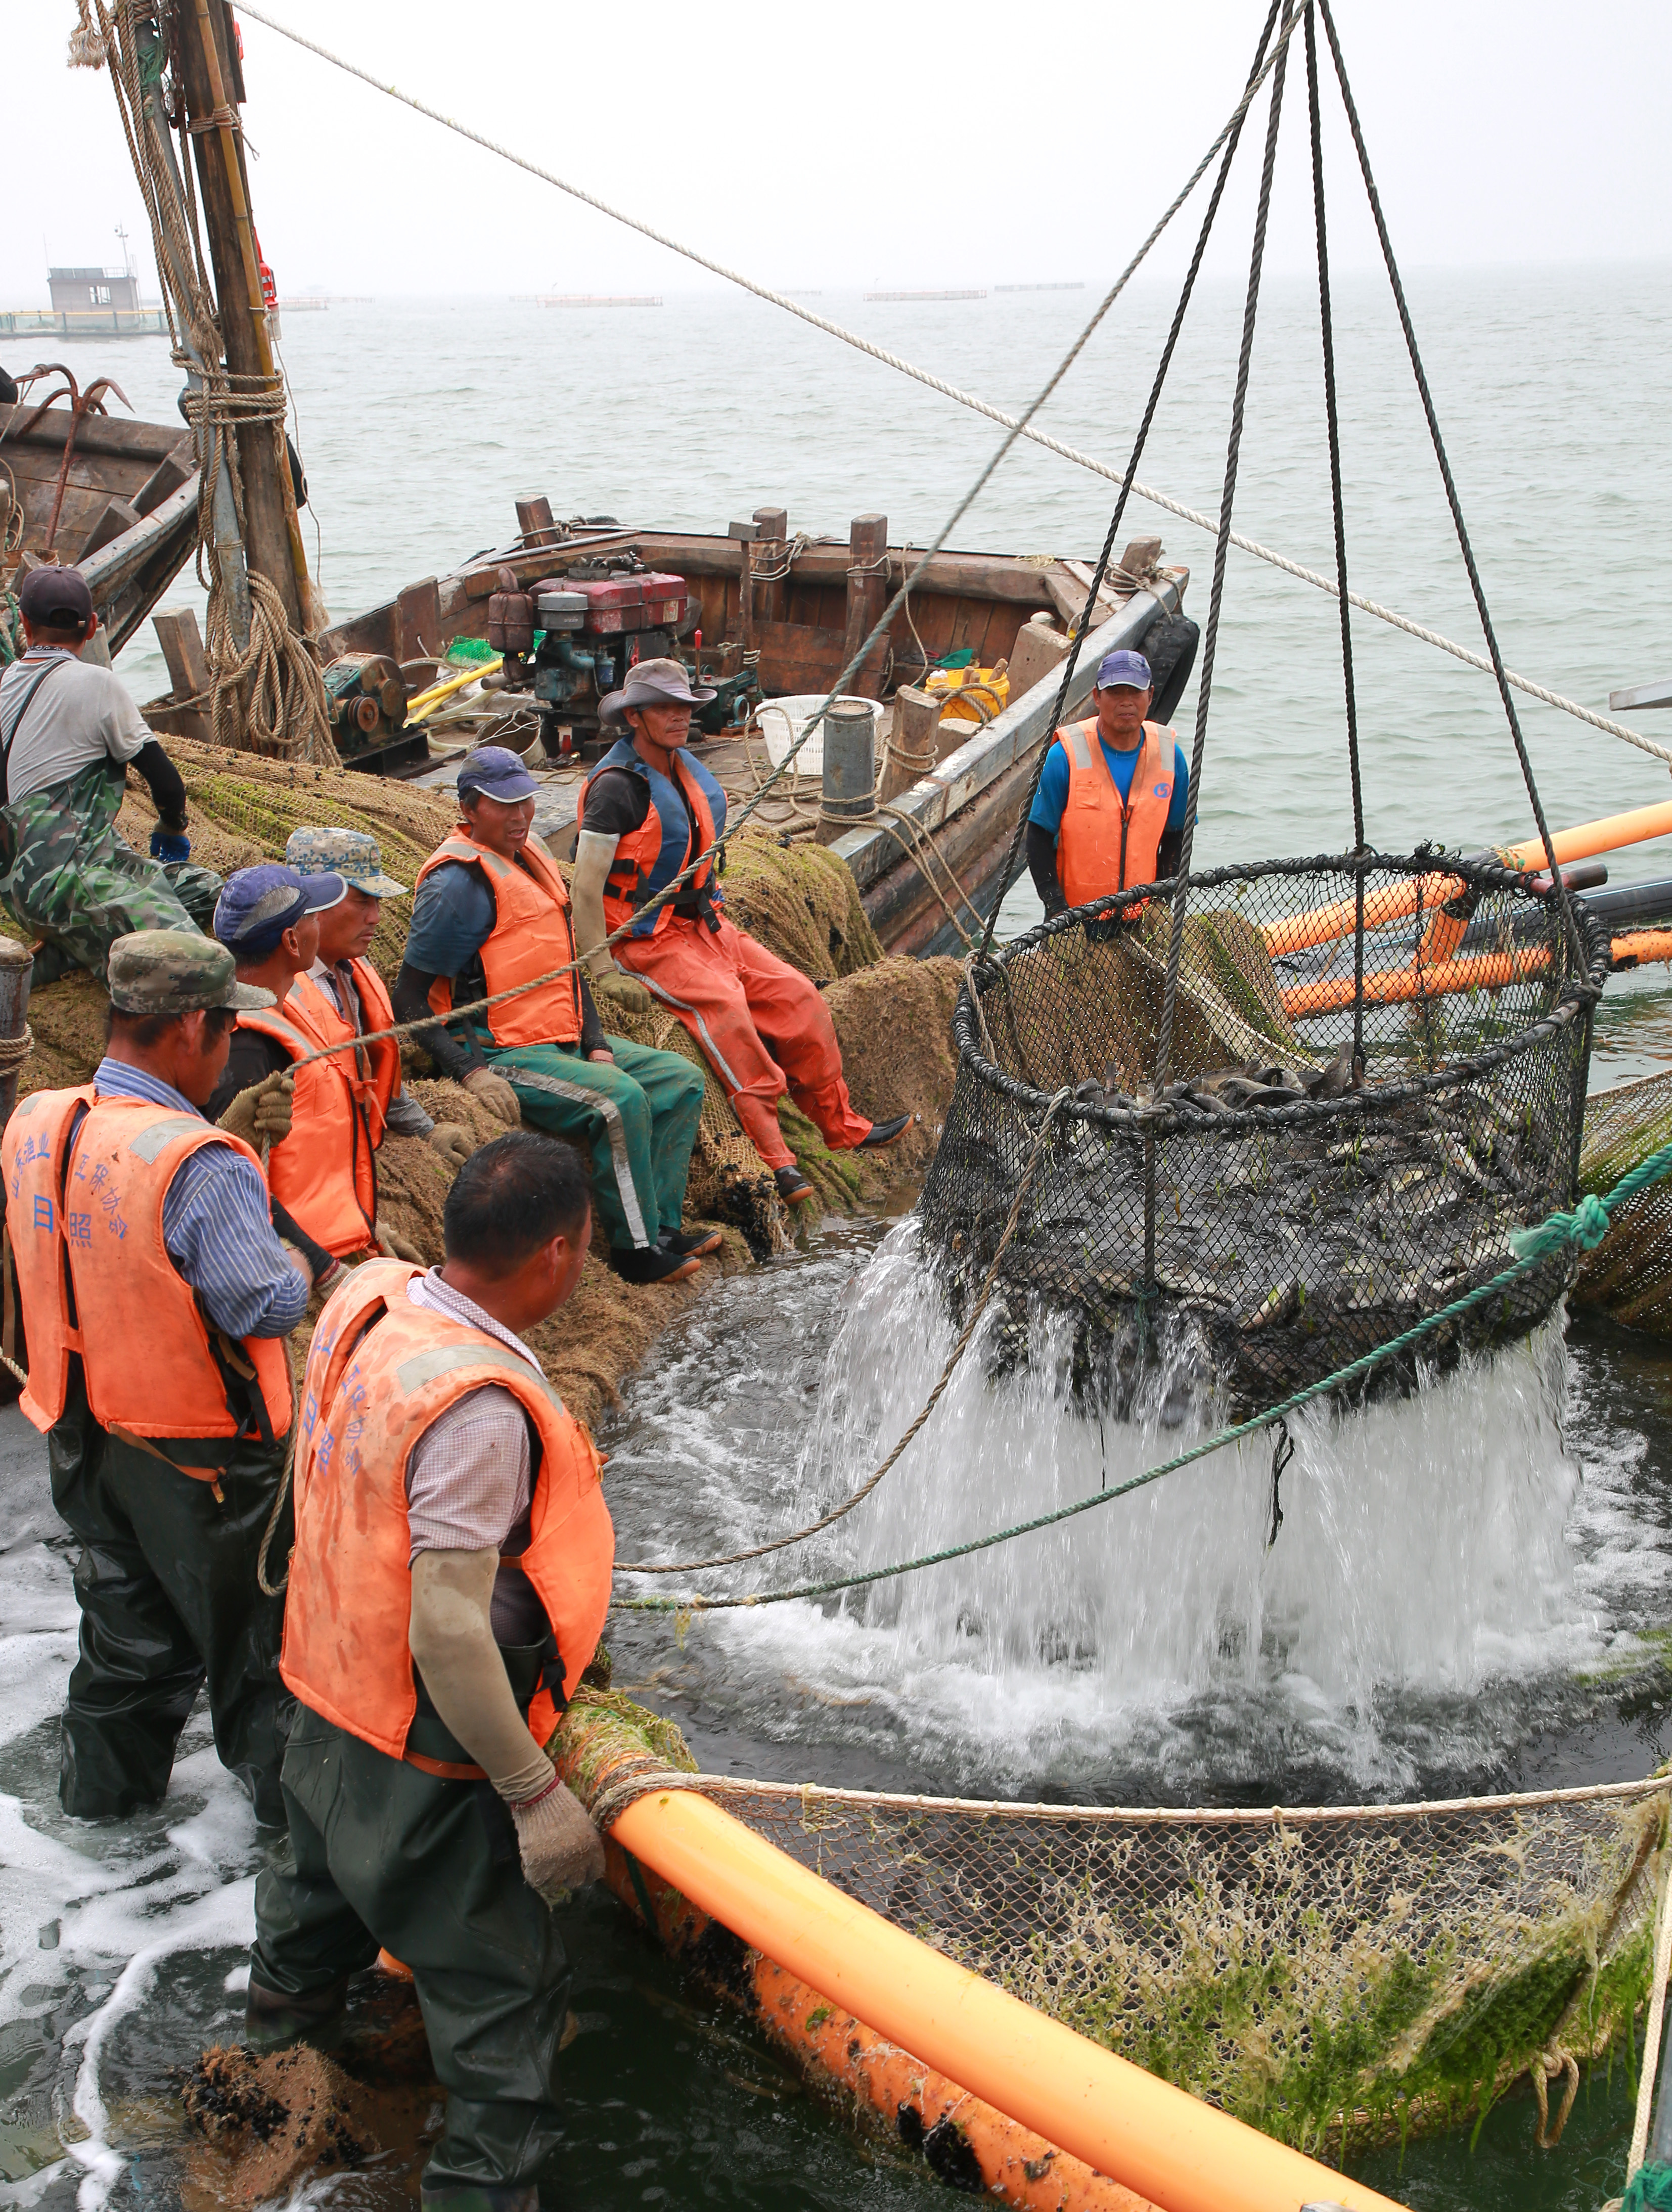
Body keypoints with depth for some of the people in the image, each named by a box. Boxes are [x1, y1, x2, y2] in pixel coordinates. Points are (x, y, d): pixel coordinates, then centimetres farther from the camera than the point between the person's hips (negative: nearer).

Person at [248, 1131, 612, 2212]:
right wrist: (536, 1793, -24)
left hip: (333, 1694, 9)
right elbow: (448, 1635, -33)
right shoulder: (480, 1410, -35)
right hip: (427, 1755, -9)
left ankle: (291, 1993, 64)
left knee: (332, 1857, 36)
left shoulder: (372, 1295, -10)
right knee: (504, 1980, 10)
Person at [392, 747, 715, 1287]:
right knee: (621, 1099, -28)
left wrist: (597, 1043, 7)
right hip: (501, 1056, -10)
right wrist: (471, 1072, -24)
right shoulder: (458, 883, -15)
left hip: (566, 1043, 10)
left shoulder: (530, 857, 14)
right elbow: (410, 999, -16)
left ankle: (659, 1226, 5)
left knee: (682, 1080, 5)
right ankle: (634, 1249, -15)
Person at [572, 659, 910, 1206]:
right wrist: (602, 971, -20)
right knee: (725, 1007, -31)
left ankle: (843, 1127, 9)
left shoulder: (686, 769, 10)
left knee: (797, 997, -2)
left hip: (703, 925, 9)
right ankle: (771, 1159, -29)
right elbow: (585, 886, -19)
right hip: (647, 940, -8)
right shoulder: (616, 786, -17)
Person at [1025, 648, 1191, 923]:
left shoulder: (1170, 755, 1)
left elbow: (1177, 834, 11)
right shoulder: (1066, 755, -10)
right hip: (1074, 912, -2)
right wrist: (1054, 903, -13)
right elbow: (1039, 836, -6)